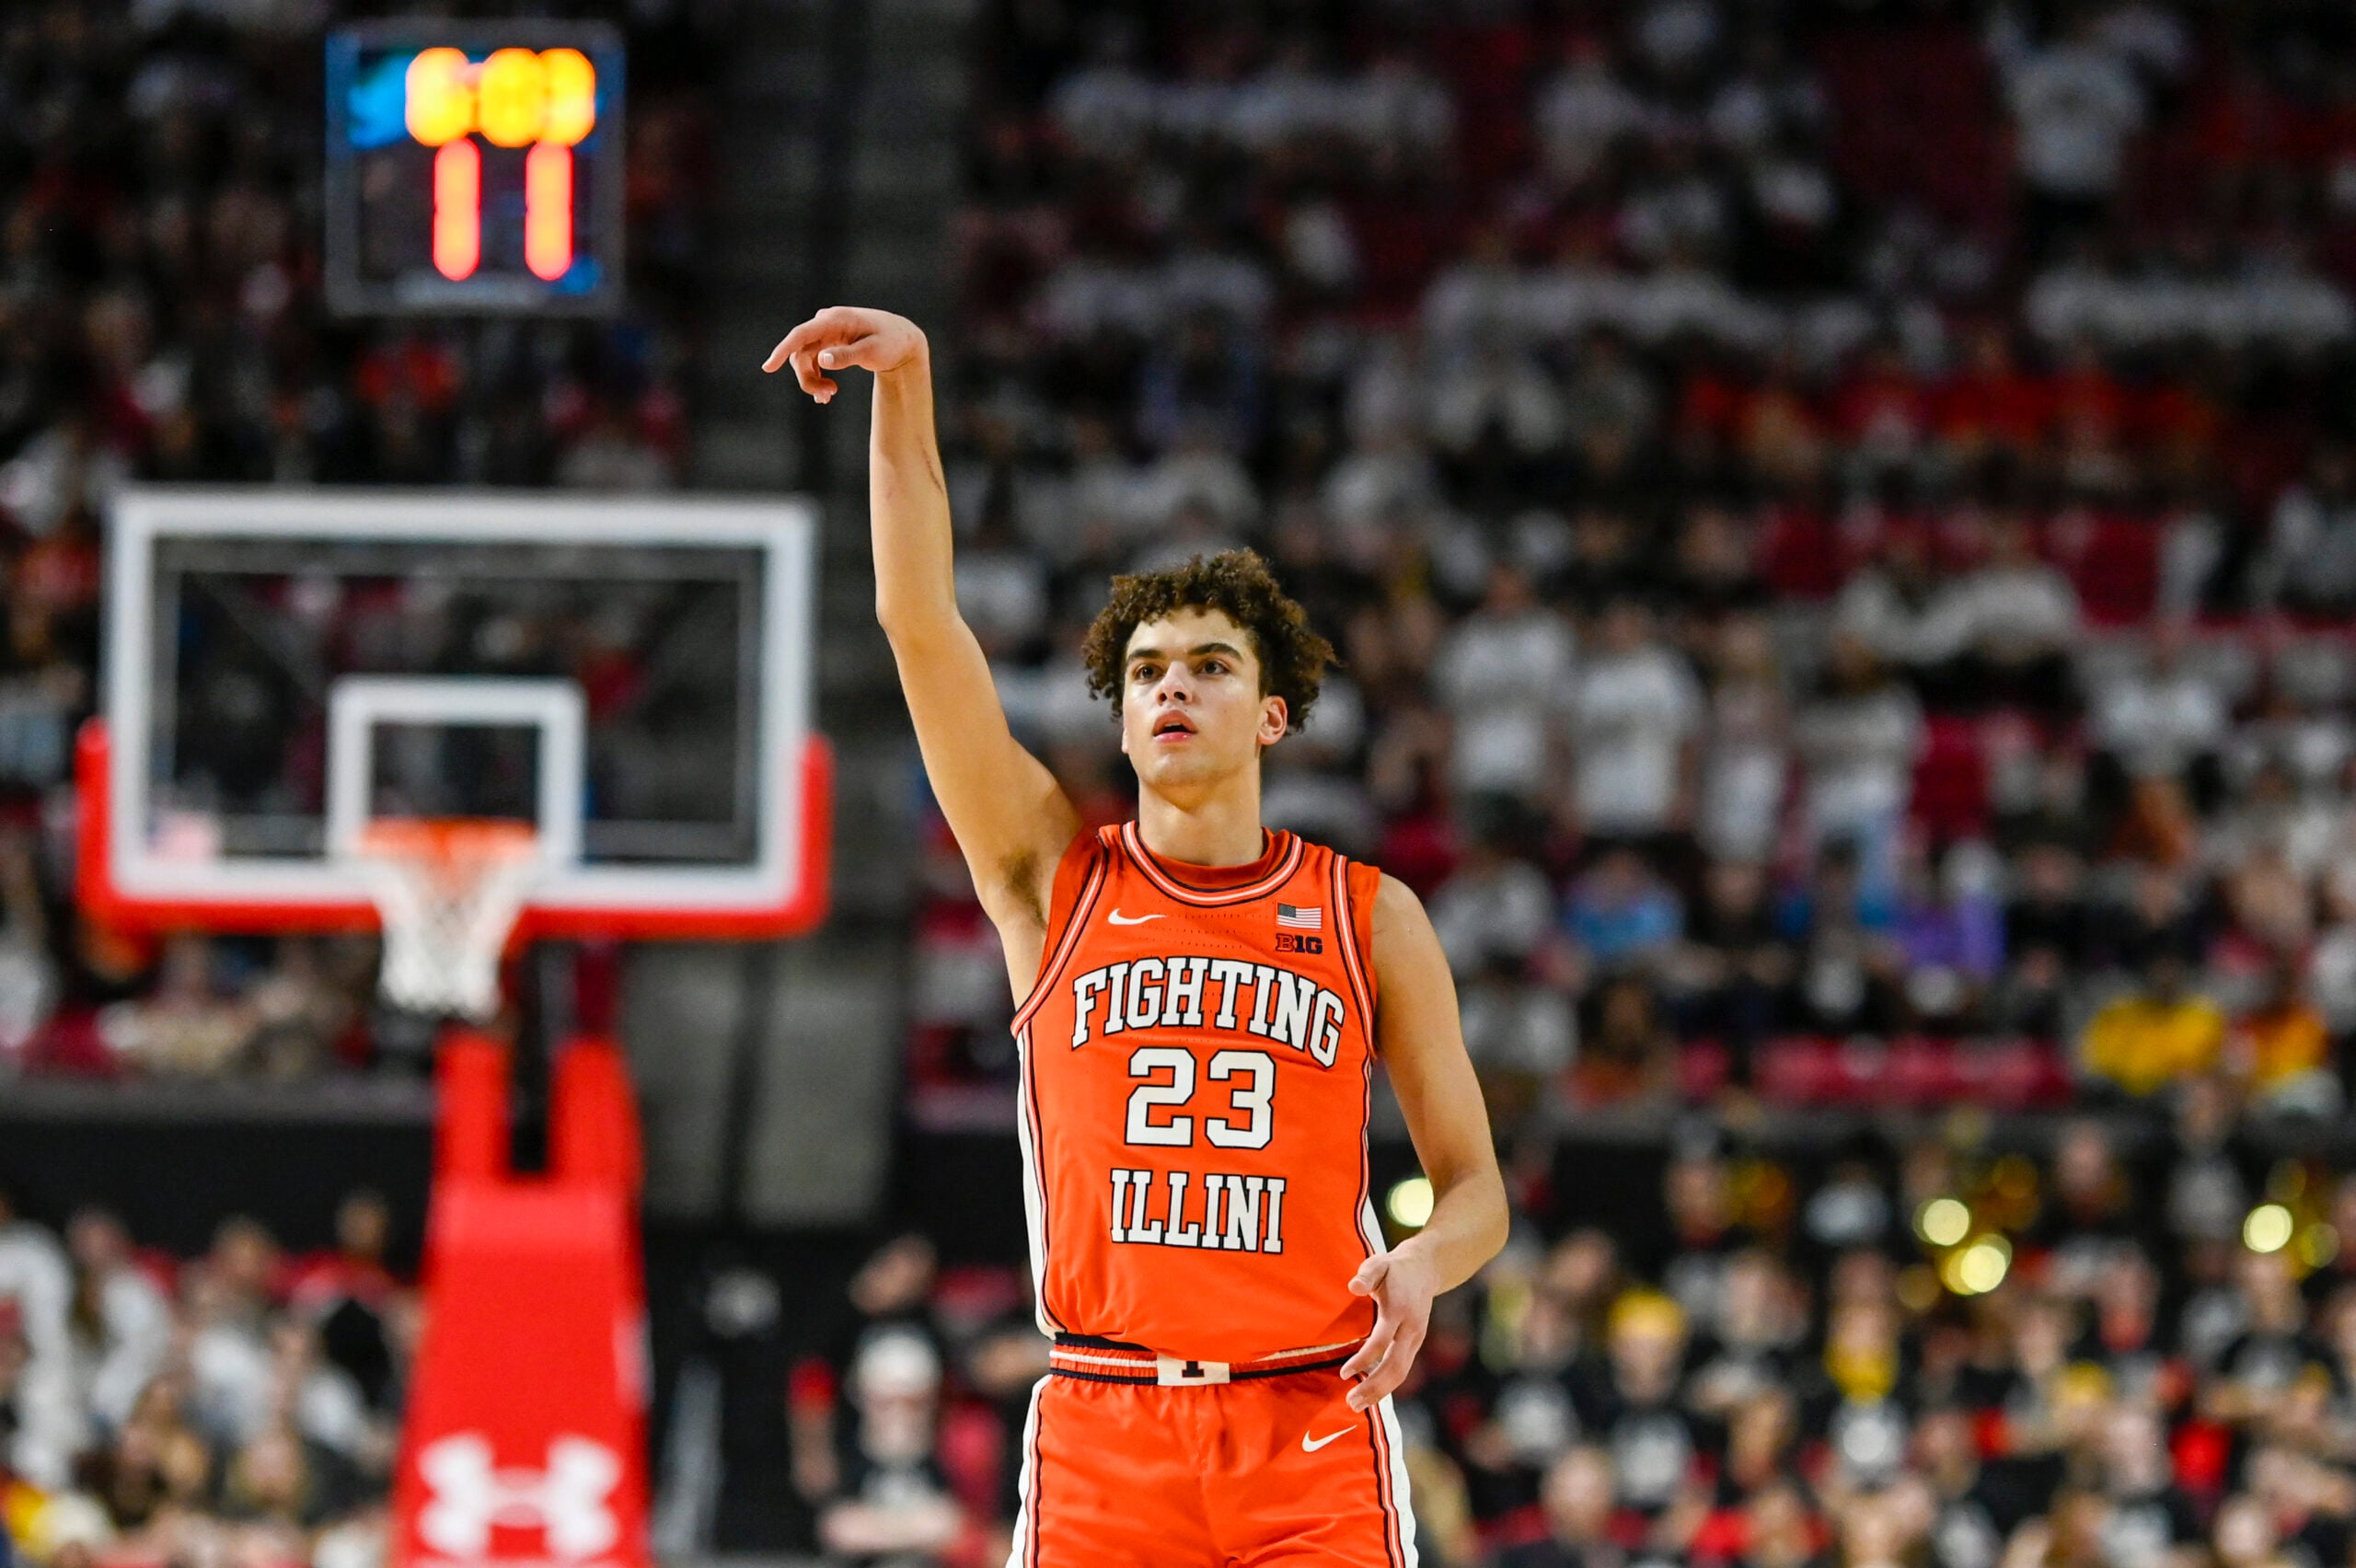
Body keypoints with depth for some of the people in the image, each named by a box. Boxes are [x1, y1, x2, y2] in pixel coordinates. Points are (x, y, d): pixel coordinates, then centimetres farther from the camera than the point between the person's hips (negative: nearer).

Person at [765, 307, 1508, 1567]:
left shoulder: (1368, 918, 10)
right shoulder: (1055, 879, 9)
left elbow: (1474, 1188, 13)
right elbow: (919, 622, -1)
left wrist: (1425, 1263, -12)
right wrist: (905, 385, -11)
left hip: (1310, 1428, 0)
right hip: (1102, 1431, 0)